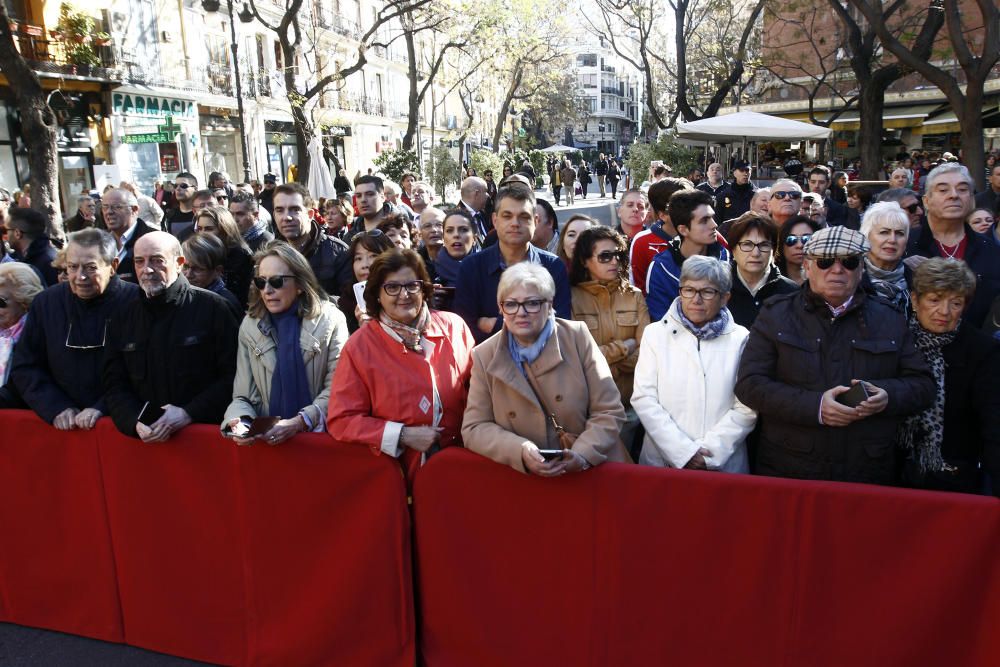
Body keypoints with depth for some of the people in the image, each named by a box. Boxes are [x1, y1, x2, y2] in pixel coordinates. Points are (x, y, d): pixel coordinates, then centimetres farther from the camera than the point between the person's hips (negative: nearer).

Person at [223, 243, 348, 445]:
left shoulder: (330, 320, 1)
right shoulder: (249, 326, 11)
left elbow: (336, 389, -4)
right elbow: (242, 396, 8)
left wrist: (298, 423, -17)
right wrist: (237, 421, -13)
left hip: (316, 434, -2)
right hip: (264, 437, 2)